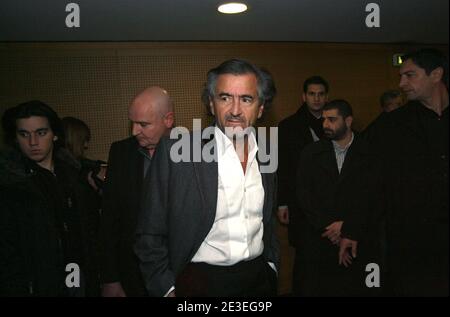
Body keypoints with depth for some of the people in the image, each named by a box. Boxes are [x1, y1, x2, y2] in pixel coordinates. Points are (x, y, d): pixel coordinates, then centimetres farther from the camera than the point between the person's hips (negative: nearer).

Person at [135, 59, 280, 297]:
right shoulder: (175, 151, -16)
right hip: (200, 282, -4)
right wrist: (167, 289, -12)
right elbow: (151, 234, -10)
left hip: (260, 279, 4)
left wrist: (271, 266, 10)